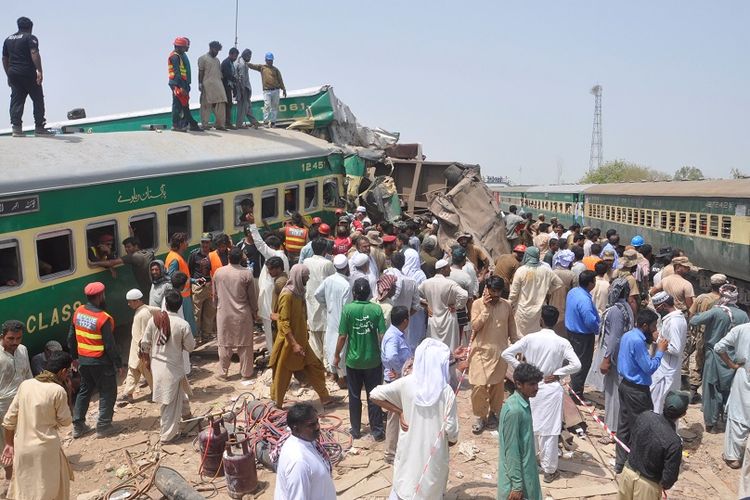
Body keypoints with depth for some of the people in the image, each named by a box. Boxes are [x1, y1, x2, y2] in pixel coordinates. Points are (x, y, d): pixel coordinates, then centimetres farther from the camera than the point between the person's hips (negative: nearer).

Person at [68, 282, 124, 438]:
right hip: (101, 362, -7)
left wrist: (74, 356, 22)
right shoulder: (103, 318, -22)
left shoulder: (78, 312, -1)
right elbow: (110, 345, -19)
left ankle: (78, 426, 25)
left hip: (83, 360, 7)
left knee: (85, 391, 20)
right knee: (107, 393, 7)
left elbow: (71, 337, 9)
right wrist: (119, 364, -10)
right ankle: (103, 426, 12)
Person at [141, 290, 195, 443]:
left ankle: (185, 411, 49)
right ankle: (167, 435, 17)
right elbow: (190, 347, -9)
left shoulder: (153, 319, -8)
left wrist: (147, 359, 17)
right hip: (172, 366, -5)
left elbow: (145, 343, 0)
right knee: (171, 402, 8)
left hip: (156, 363, 5)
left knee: (179, 391, 28)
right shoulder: (183, 324, -19)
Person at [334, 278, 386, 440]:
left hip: (353, 360, 0)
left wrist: (337, 355, 4)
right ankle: (377, 431, 16)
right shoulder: (376, 309, -10)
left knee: (354, 396, 14)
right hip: (373, 360, 1)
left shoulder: (348, 309, -13)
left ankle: (356, 429, 24)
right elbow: (383, 335, -9)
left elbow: (342, 336, -11)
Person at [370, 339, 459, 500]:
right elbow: (451, 429, -15)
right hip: (434, 453, -1)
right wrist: (452, 441, 8)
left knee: (403, 486, 21)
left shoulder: (406, 383, -13)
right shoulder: (446, 391, -19)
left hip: (409, 449, 2)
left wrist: (399, 412, -5)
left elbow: (374, 395, -11)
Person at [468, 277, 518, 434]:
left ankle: (493, 413, 29)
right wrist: (486, 308, -21)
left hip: (500, 352, 3)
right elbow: (475, 326, -17)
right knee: (479, 385, -5)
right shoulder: (478, 304, -7)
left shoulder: (507, 305, 2)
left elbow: (512, 329, 10)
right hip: (481, 351, -3)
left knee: (497, 385, 11)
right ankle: (479, 416, 12)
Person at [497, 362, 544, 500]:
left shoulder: (524, 404, 2)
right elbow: (511, 450, -22)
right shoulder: (514, 410, -26)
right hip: (517, 475, -9)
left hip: (525, 471, 9)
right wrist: (517, 485, -19)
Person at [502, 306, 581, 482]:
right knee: (549, 431, 7)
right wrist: (557, 374, -9)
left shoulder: (530, 338, -9)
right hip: (551, 389, -2)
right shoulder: (562, 342, -11)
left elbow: (506, 354, -10)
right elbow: (576, 365, -19)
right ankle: (549, 470, 18)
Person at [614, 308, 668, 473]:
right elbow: (649, 368, -20)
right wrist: (660, 350, -11)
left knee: (624, 425, 15)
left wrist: (650, 342, 7)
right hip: (637, 390, -9)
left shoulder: (627, 335, 6)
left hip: (626, 385, 9)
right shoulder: (638, 341, -24)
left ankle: (621, 462, 24)